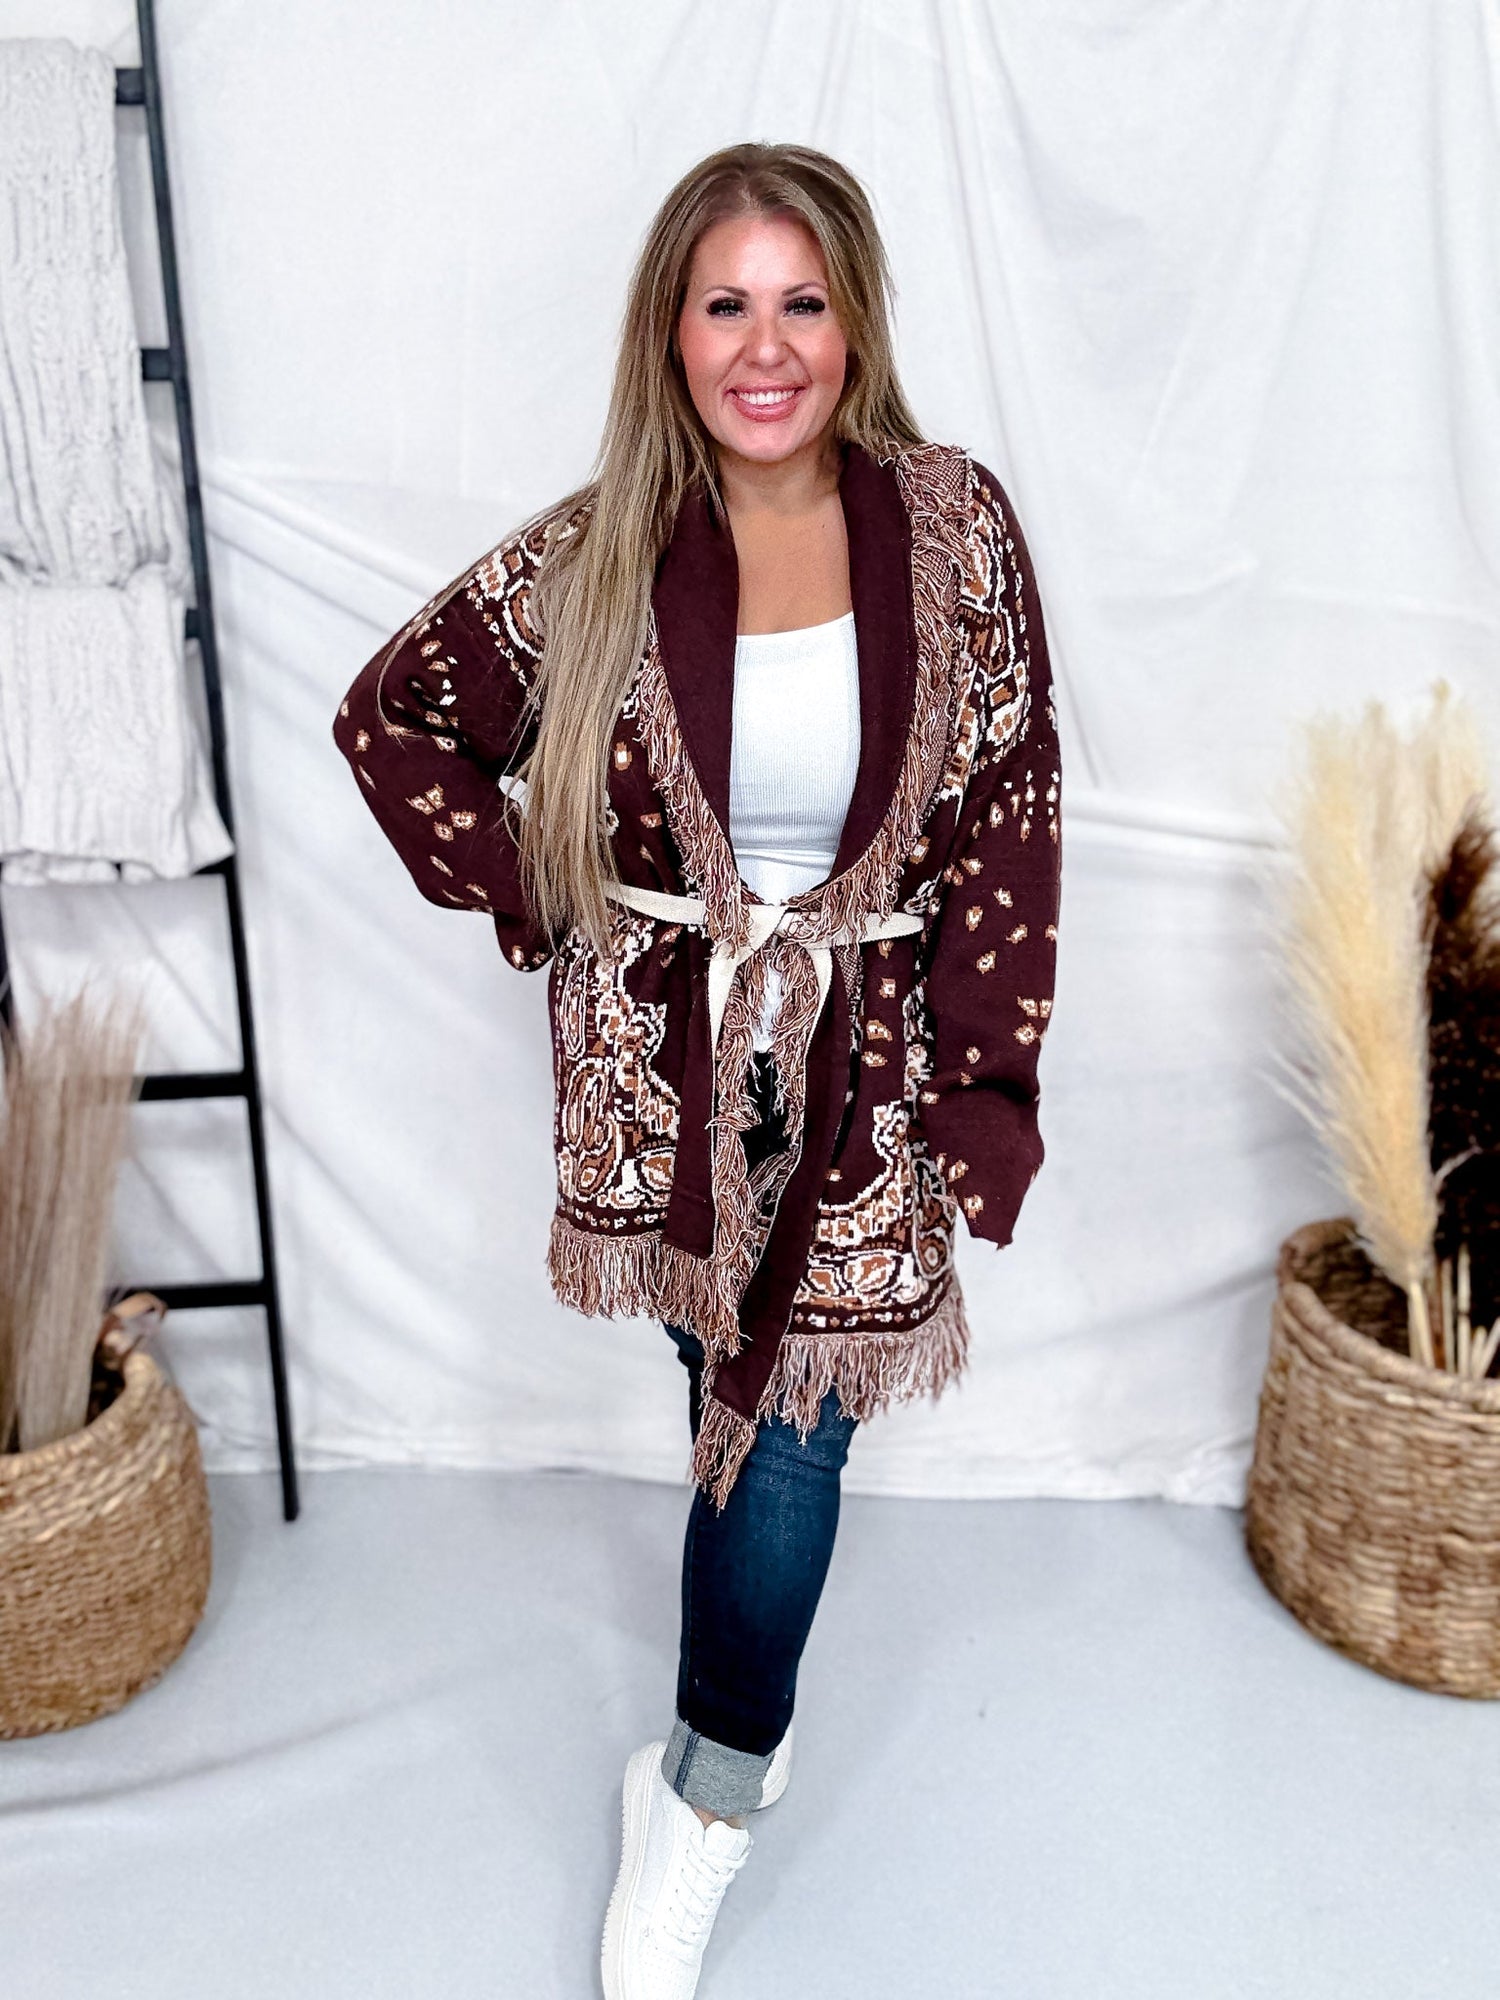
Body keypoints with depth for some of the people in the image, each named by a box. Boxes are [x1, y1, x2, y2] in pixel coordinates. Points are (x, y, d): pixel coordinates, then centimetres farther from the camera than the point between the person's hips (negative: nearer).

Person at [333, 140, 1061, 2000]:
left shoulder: (953, 525, -4)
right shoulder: (596, 555, -5)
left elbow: (1009, 814, -3)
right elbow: (391, 718, 7)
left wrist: (986, 1085, -6)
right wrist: (530, 897, -1)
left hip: (868, 1057, 0)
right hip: (666, 1051, 0)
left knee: (791, 1430, 0)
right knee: (740, 1405, 13)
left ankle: (702, 1796, 25)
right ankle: (735, 1748, 39)